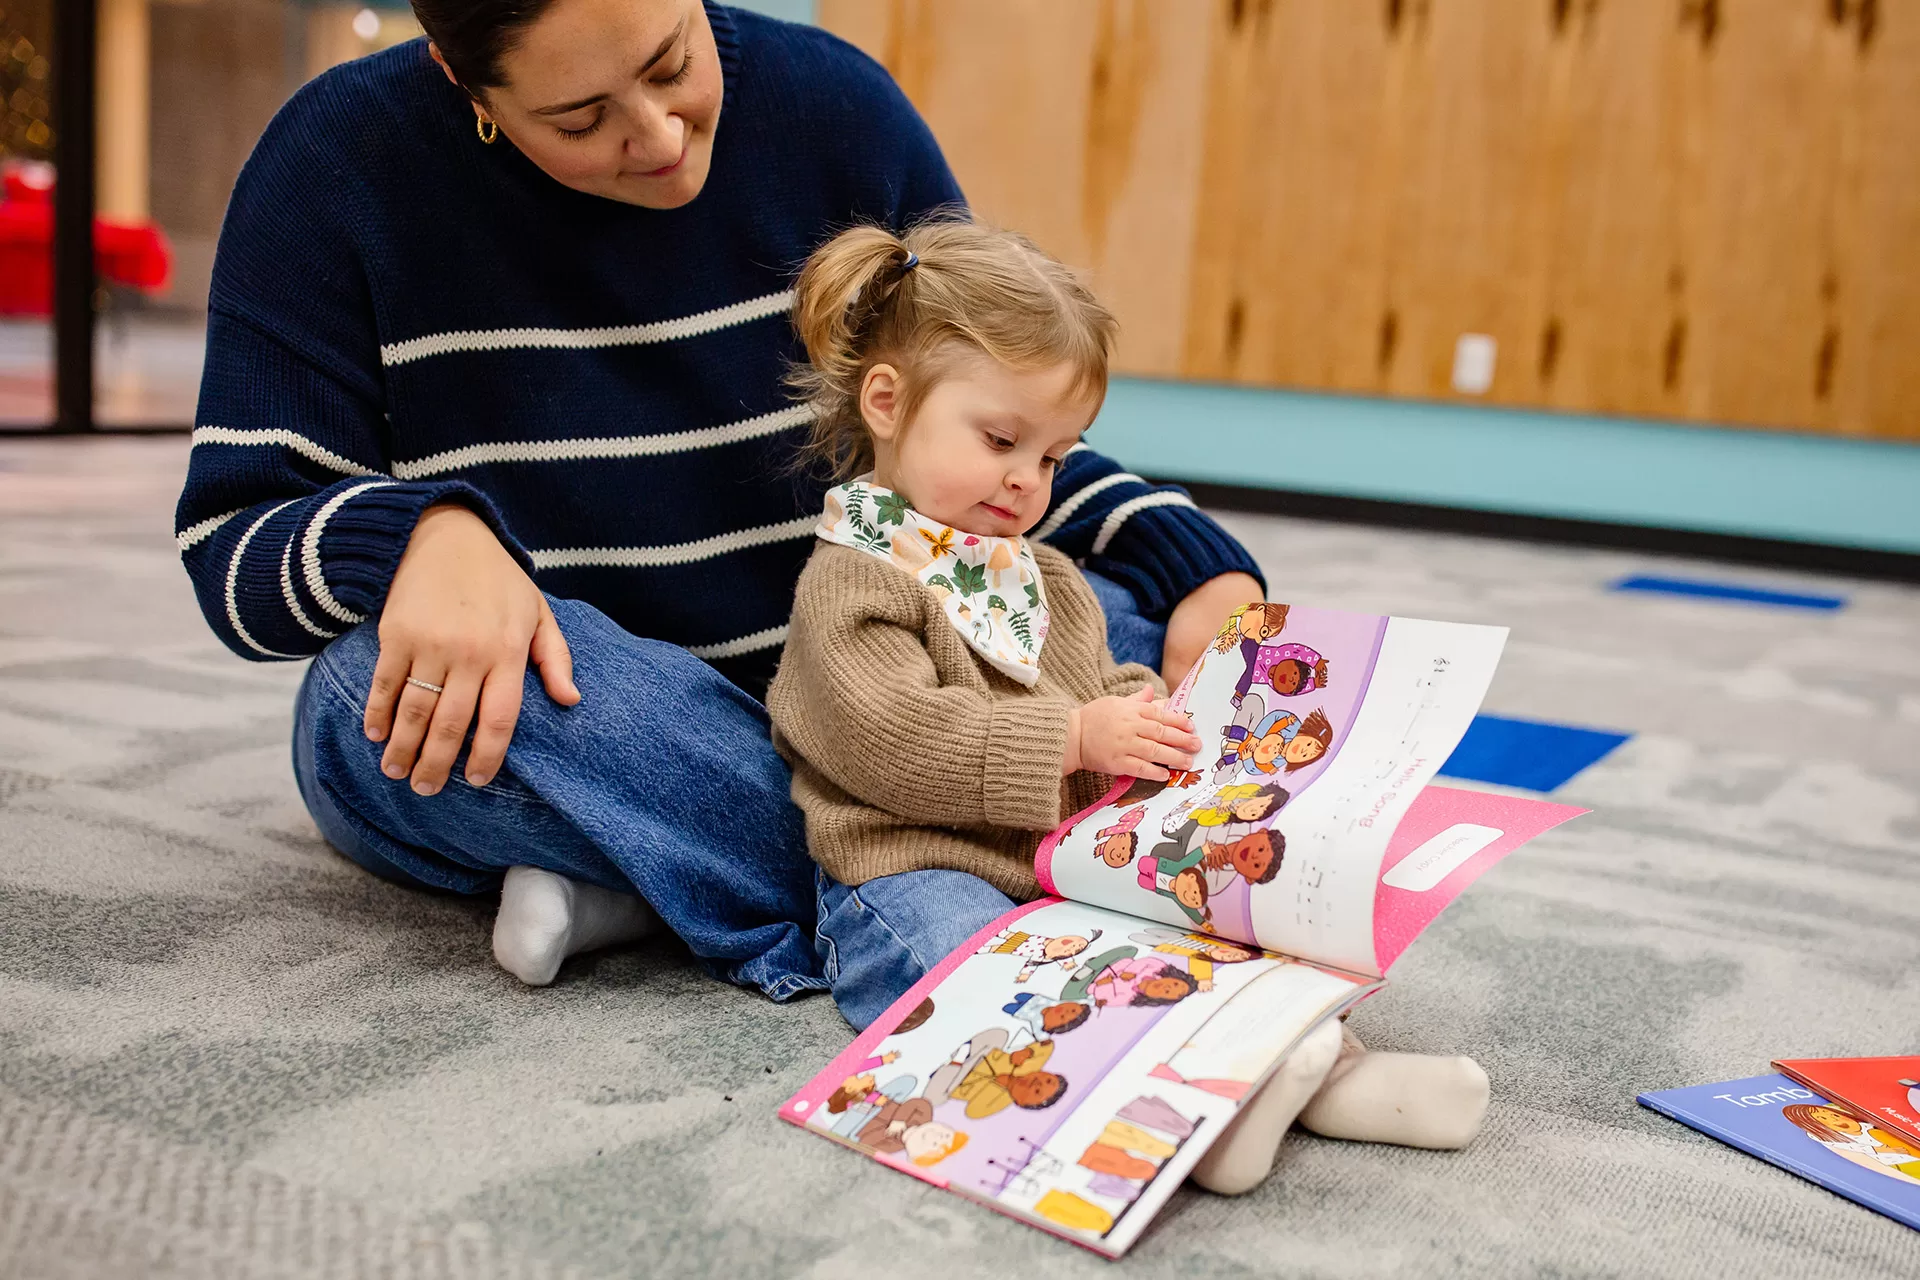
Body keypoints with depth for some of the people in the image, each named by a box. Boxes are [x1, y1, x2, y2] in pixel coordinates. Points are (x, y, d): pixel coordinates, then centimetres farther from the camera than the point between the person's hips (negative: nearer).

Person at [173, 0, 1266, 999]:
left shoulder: (835, 102, -4)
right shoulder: (344, 163, -11)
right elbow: (231, 548, -11)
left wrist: (1199, 571, -11)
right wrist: (423, 534, -34)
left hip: (815, 710, 3)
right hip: (495, 733, -2)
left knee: (1131, 621, -19)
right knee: (387, 679, -36)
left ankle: (637, 879, -21)